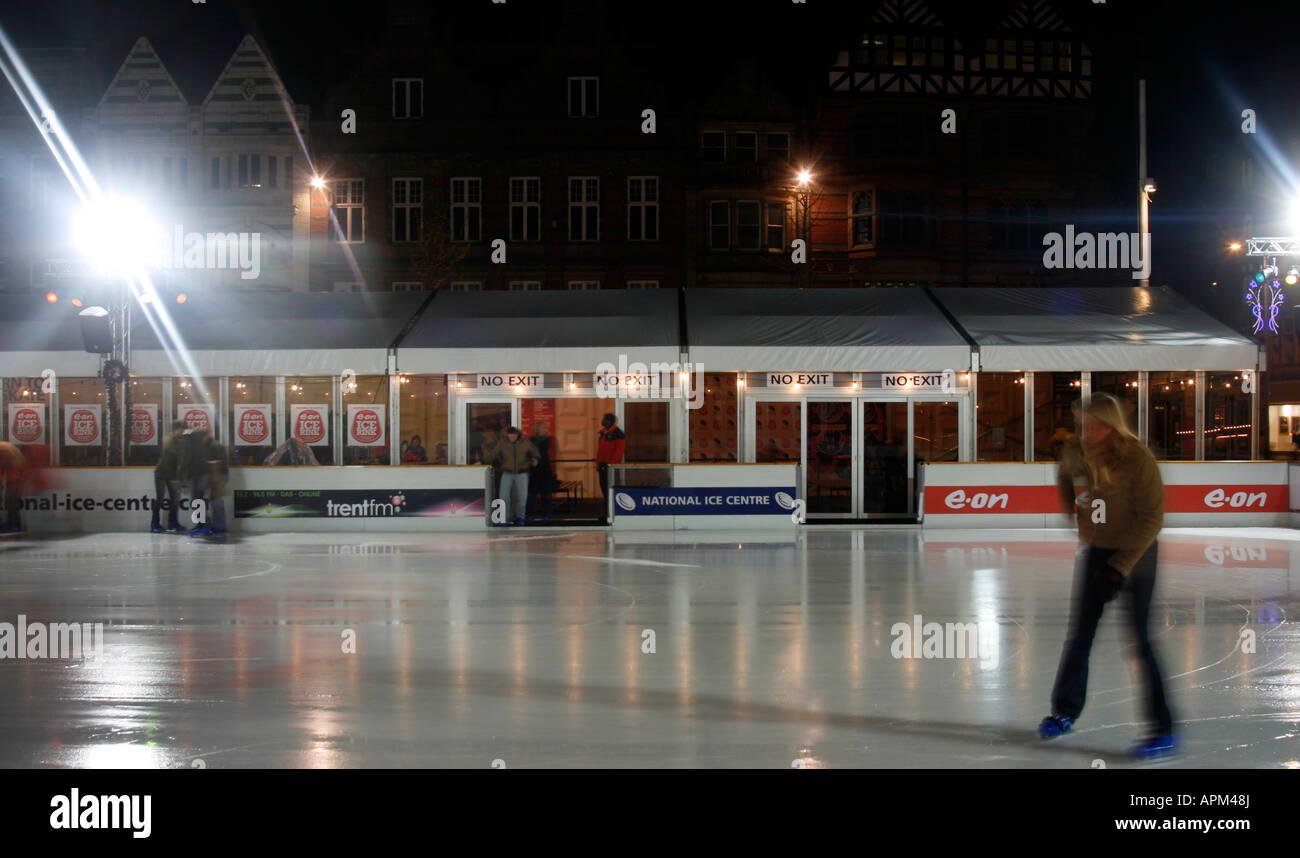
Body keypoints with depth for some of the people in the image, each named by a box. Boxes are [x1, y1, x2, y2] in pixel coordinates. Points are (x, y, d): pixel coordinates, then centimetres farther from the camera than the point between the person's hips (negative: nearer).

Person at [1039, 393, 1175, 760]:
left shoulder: (1138, 458, -19)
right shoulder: (1082, 456, -5)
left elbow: (1151, 518, -16)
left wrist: (1121, 565, -19)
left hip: (1134, 553, -5)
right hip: (1096, 551, 5)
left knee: (1141, 640, -7)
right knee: (1080, 633, 9)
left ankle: (1165, 731, -1)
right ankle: (1065, 711, 26)